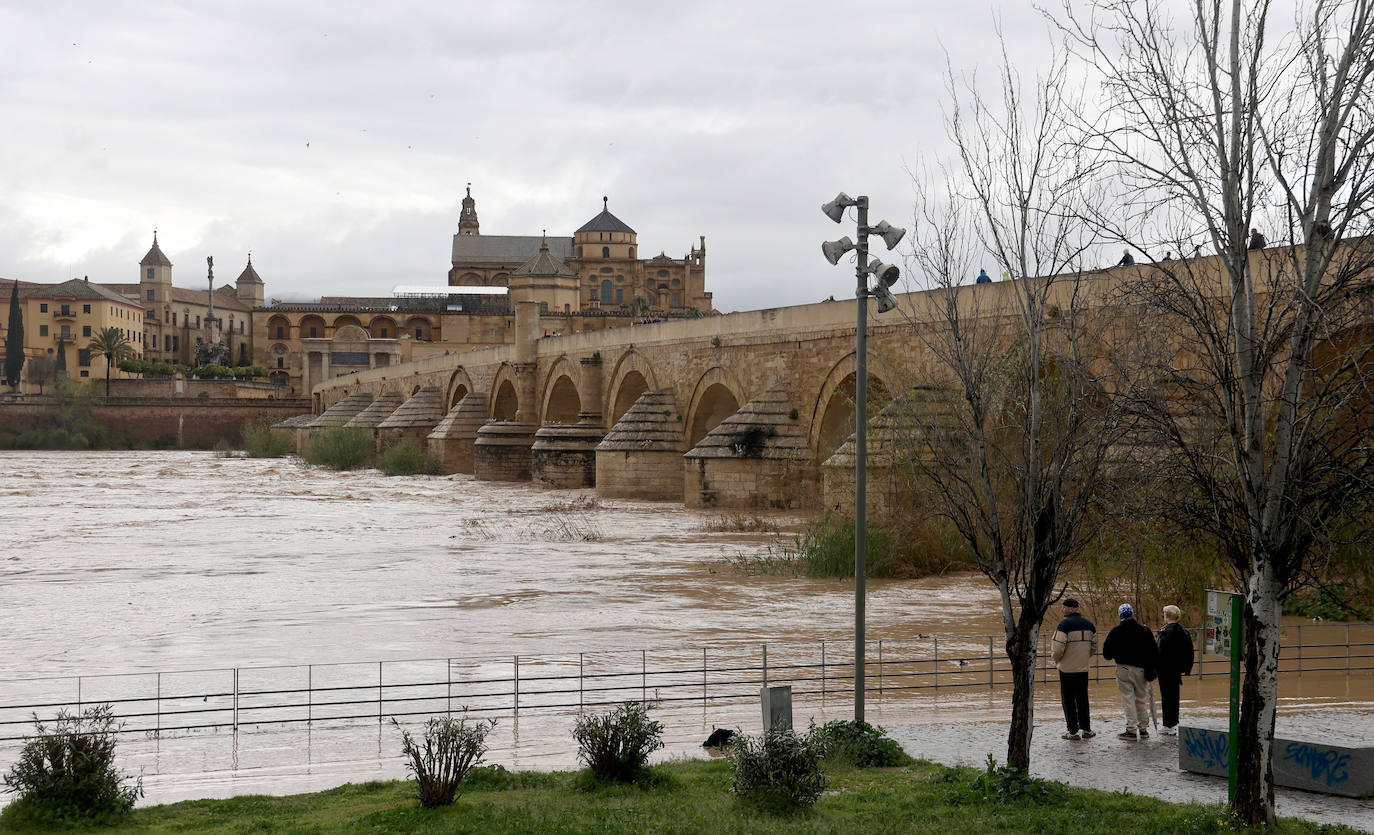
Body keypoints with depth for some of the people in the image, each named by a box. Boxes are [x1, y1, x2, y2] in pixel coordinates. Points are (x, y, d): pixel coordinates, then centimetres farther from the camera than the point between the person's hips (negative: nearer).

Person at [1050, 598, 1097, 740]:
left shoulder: (1064, 624, -15)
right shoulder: (1089, 624, 7)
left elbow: (1058, 648, -19)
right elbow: (1094, 647, 12)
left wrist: (1056, 660, 0)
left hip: (1067, 668, -6)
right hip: (1083, 668, 6)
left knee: (1068, 699, 2)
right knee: (1082, 699, 16)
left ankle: (1073, 731, 2)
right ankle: (1086, 729, 19)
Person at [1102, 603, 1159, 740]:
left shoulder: (1115, 632, -5)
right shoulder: (1145, 630, 2)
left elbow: (1107, 654, -1)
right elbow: (1154, 651, 2)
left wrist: (1111, 656, 22)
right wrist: (1153, 669, 7)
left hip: (1123, 669, -3)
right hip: (1141, 669, 3)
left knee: (1128, 699, -1)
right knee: (1141, 699, 13)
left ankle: (1131, 730, -5)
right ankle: (1143, 729, 18)